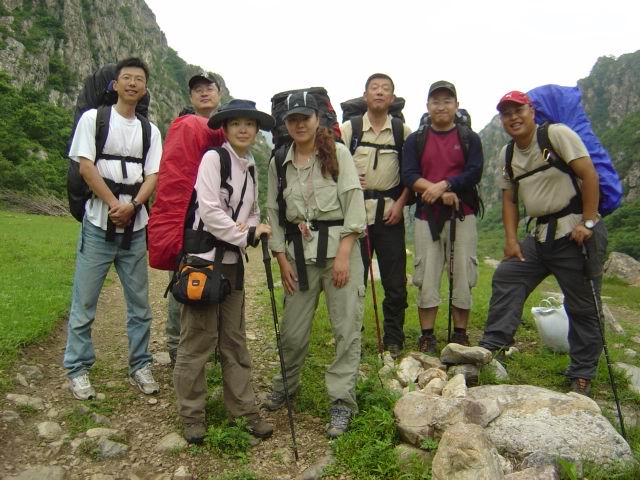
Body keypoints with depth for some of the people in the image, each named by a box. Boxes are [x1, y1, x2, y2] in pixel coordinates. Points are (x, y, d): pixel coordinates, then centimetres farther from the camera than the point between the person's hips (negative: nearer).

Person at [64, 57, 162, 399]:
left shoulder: (150, 130, 12)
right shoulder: (94, 118, 3)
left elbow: (153, 175, 3)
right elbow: (85, 166, -6)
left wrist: (131, 206, -14)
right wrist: (114, 205, -13)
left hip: (135, 227, 3)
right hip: (98, 224, -3)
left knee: (140, 302, 8)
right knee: (84, 301, 2)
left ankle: (140, 366, 19)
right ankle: (77, 369, 15)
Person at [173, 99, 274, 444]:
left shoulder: (251, 167, 12)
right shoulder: (213, 158, -8)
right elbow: (209, 212, -16)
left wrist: (252, 230, -5)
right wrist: (246, 234, -11)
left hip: (233, 259, 7)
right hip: (205, 256, -6)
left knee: (234, 337, 12)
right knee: (199, 337, -1)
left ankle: (244, 409, 21)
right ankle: (192, 415, 15)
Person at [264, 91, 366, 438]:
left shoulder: (338, 153, 0)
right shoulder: (278, 163, 10)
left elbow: (354, 202, -6)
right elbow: (274, 212, 11)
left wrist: (343, 254, -13)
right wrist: (282, 258, 3)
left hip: (339, 248, -2)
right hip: (299, 253, 3)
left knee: (347, 328, -2)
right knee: (292, 330, 7)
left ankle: (342, 400, 11)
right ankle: (285, 386, 32)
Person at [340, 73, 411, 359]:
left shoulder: (403, 131, 6)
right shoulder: (349, 128, 4)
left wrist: (400, 203, -3)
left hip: (390, 212, 1)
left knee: (395, 281, 3)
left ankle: (393, 340, 18)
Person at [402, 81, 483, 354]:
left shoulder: (470, 138, 9)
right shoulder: (416, 140, 10)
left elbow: (474, 172, -5)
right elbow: (408, 175, -4)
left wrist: (444, 185, -19)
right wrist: (443, 193, -14)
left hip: (462, 216, 0)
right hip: (426, 217, 0)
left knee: (463, 277, 2)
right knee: (427, 278, 1)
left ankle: (460, 336, 15)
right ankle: (427, 337, 11)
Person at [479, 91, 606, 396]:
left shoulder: (557, 134, -8)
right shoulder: (507, 154, 11)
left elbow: (589, 175, -13)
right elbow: (509, 199, 13)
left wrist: (588, 222, -17)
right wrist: (511, 239, 2)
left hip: (576, 231, -6)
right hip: (541, 234, 7)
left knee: (582, 305, 1)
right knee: (505, 278, -5)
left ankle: (582, 375, 14)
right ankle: (493, 346, -2)